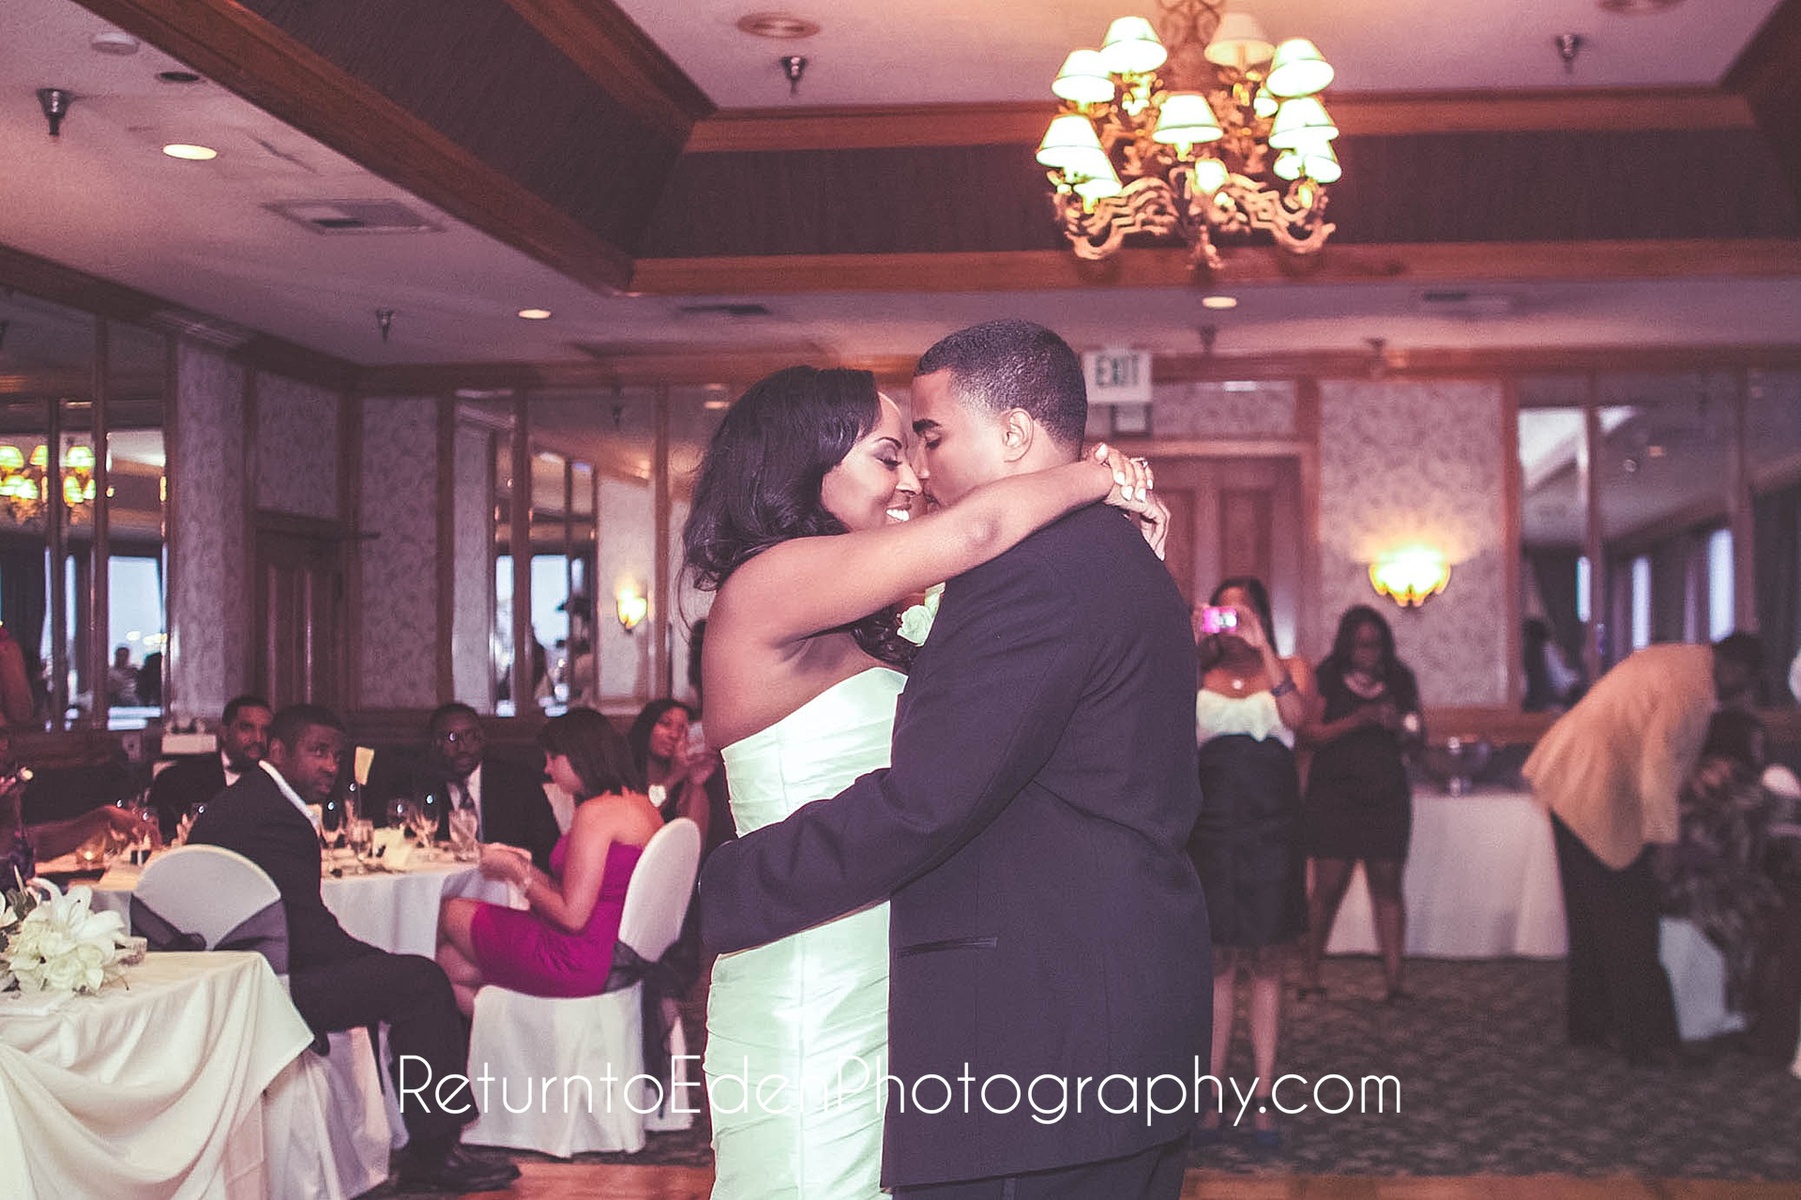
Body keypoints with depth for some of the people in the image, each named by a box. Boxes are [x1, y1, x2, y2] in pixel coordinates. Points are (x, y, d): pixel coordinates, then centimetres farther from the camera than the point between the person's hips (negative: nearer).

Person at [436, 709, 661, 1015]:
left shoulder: (596, 812, -18)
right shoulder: (641, 804, 12)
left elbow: (572, 917, -20)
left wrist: (516, 872, -6)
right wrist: (524, 867, 12)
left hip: (580, 963, -9)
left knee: (450, 913, 9)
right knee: (452, 965, 11)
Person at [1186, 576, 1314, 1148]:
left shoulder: (1290, 669, 8)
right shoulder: (1201, 676, 10)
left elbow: (1297, 715, -14)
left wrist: (1263, 648, -18)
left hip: (1271, 836, 0)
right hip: (1211, 832, 1)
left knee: (1265, 963, 3)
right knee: (1219, 962, 2)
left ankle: (1263, 1100, 5)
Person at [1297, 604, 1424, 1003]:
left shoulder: (1399, 680, 11)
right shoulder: (1327, 679, 0)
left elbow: (1415, 738, 15)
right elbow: (1312, 733, -7)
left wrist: (1404, 727, -8)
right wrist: (1360, 719, -16)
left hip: (1387, 794, 3)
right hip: (1334, 794, -3)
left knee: (1387, 882, -1)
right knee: (1329, 884, -3)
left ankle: (1393, 975, -1)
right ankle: (1310, 968, 12)